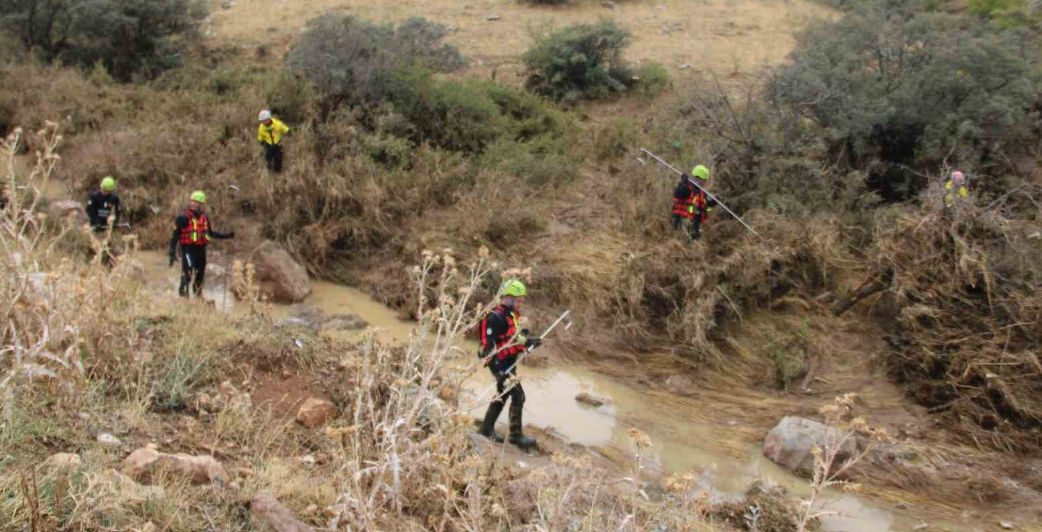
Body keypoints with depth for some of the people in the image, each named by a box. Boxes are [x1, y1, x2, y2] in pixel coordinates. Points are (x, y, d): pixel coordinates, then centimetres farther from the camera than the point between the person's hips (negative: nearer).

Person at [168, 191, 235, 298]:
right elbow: (175, 236, -8)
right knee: (187, 274, -15)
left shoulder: (205, 218, 11)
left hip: (201, 249, 7)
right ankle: (183, 295, -9)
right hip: (188, 249, -7)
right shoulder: (184, 217, -8)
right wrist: (172, 253, -13)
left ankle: (198, 294, 30)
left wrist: (227, 236, 21)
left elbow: (210, 233, 24)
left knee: (201, 274, 15)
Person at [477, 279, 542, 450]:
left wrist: (528, 342, 5)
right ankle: (516, 435, -2)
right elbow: (489, 346, -23)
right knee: (518, 396, -10)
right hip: (501, 365, -10)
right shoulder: (495, 317, -19)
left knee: (503, 396, 18)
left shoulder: (510, 315, 12)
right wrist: (497, 368, -27)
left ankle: (487, 429, 29)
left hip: (509, 363, 10)